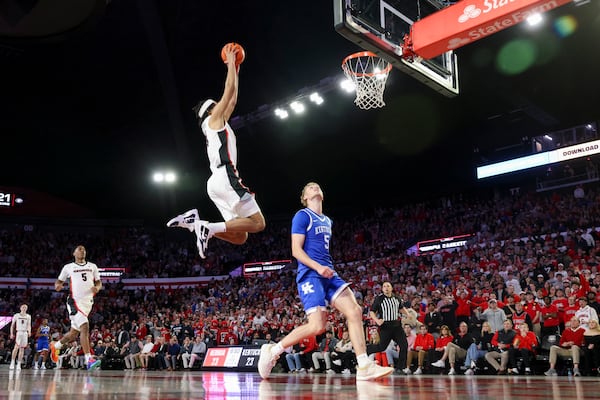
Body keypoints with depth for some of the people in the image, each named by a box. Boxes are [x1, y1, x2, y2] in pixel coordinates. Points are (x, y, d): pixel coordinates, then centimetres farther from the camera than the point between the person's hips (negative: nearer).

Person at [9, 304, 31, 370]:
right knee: (16, 347, -15)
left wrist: (29, 331, -16)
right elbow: (12, 325, 7)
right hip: (18, 332, -2)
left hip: (25, 333, 2)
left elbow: (29, 325, 3)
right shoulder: (16, 315, 3)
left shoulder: (28, 316, 9)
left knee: (22, 349, 3)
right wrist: (11, 333, 0)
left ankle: (18, 364, 6)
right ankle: (12, 362, -5)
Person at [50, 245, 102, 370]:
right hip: (75, 301, -5)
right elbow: (59, 281, 12)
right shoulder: (68, 267, 5)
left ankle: (55, 345, 43)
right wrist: (58, 286, -11)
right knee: (85, 327, -23)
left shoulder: (92, 266, 14)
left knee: (74, 333, 15)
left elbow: (99, 282, 17)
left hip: (88, 302, 5)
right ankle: (89, 360, -26)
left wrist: (97, 287, -6)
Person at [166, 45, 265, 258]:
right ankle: (208, 227, -22)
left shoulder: (219, 124, 30)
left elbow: (232, 99, 37)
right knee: (257, 223, -12)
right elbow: (228, 89, 5)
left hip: (218, 181, 10)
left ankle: (195, 221, -6)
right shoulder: (214, 119, 8)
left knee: (240, 236, 3)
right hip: (225, 177, -9)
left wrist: (235, 68, 41)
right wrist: (231, 62, 17)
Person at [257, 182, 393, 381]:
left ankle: (364, 367, -12)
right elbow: (296, 250, -10)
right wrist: (317, 267, -22)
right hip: (310, 275, -8)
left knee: (355, 311, -11)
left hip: (329, 274, 8)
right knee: (317, 326, -16)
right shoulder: (302, 216, -2)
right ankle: (272, 350, 1)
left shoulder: (327, 221, 23)